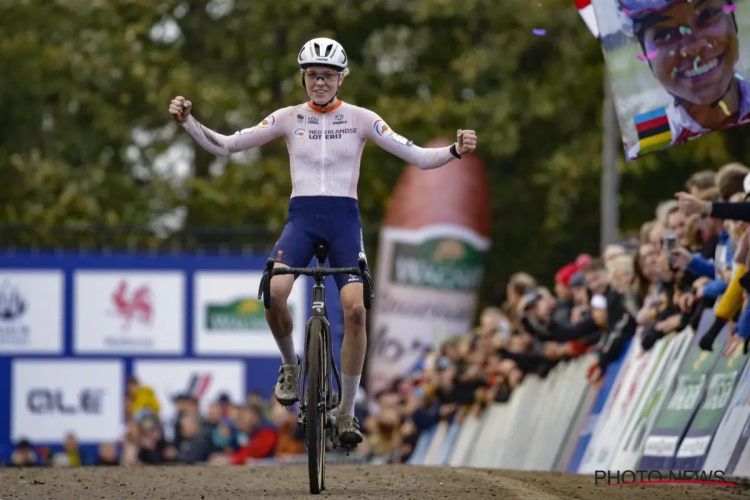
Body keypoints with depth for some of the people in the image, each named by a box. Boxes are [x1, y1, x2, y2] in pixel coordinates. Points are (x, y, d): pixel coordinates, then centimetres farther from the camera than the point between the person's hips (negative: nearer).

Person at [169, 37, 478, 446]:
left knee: (355, 307, -20)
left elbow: (418, 157, 1)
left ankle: (346, 412, -6)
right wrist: (188, 122, -8)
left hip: (344, 218, 0)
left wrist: (455, 151, -17)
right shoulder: (289, 118, 6)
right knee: (274, 291, -28)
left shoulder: (360, 119, 4)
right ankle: (290, 364, 3)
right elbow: (225, 146, 7)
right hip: (301, 217, 0)